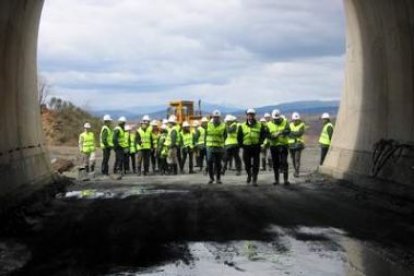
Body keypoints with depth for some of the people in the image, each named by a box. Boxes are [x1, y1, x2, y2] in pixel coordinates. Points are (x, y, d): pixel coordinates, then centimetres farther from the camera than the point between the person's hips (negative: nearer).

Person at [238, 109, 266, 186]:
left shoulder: (260, 125, 3)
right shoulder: (242, 126, 3)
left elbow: (263, 134, 7)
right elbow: (239, 137, 7)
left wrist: (260, 142, -3)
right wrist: (242, 144, -1)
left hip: (256, 148, -1)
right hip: (246, 148, 1)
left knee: (256, 164, -2)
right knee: (247, 164, 9)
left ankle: (254, 179, 5)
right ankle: (249, 175, 35)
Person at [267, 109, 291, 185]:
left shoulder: (285, 122, 1)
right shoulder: (269, 125, 5)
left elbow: (288, 131, -15)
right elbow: (267, 135, -3)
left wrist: (284, 132, -36)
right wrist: (273, 136, -23)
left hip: (283, 145, -2)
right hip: (273, 145, 2)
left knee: (284, 162, -9)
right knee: (275, 163, 6)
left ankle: (286, 179, -5)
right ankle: (276, 180, 16)